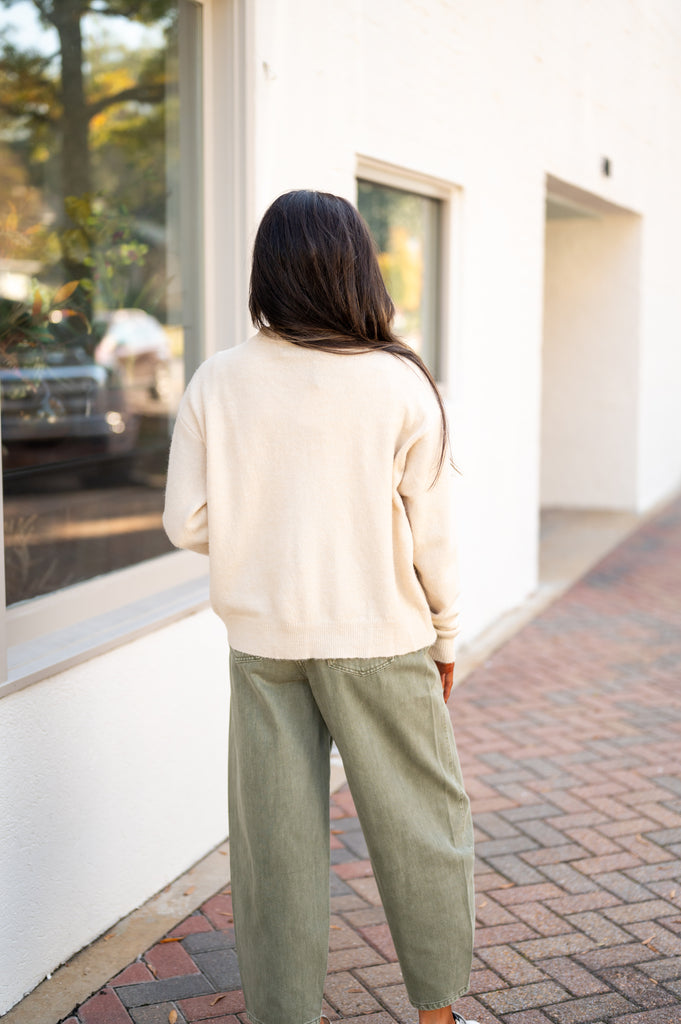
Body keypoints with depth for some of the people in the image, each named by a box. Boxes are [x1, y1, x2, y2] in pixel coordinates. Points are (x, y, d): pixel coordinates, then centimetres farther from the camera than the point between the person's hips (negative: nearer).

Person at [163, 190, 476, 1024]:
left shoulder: (218, 382, -6)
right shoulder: (400, 383, -11)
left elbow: (187, 522, -3)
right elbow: (431, 532, -7)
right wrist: (445, 636, 7)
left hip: (262, 639, 2)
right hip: (379, 639, -2)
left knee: (274, 835, 12)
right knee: (421, 824, 15)